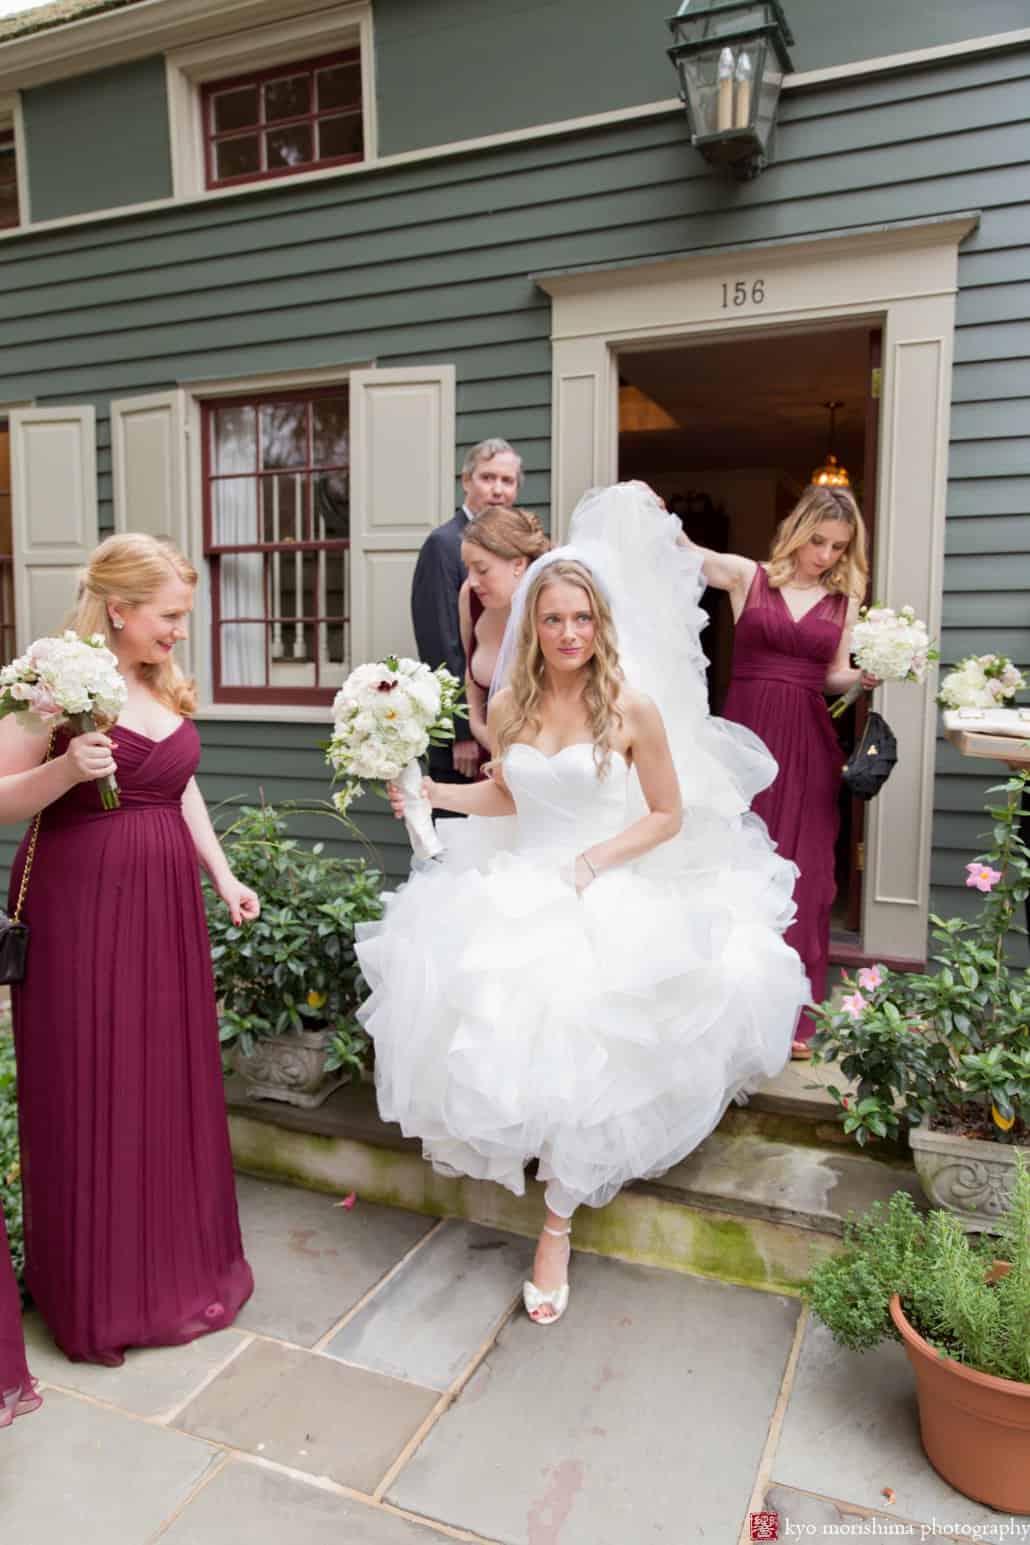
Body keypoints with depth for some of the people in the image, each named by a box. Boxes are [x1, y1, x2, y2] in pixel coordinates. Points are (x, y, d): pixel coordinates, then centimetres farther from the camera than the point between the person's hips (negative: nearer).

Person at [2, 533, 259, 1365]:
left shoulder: (167, 685, 9)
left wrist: (223, 874, 11)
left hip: (166, 904, 6)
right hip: (80, 904, -6)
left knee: (173, 1082, 15)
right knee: (90, 1093, 6)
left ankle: (176, 1263, 35)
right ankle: (98, 1293, 27)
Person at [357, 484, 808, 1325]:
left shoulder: (634, 706, -8)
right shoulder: (508, 707, 3)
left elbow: (668, 815, -2)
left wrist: (595, 859, -14)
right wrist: (433, 792, 5)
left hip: (607, 894, -3)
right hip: (516, 886, 4)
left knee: (577, 1055, -10)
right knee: (489, 1023, -9)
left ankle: (557, 1231, 11)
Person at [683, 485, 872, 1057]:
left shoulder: (844, 599, 10)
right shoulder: (747, 576, 4)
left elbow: (836, 676, 10)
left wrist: (871, 675, -9)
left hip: (807, 744, 2)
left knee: (801, 876, 5)